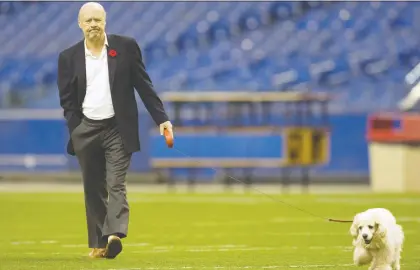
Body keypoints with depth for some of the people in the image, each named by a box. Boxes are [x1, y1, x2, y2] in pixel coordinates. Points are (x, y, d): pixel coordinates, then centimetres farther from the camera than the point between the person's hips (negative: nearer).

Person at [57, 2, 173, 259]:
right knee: (94, 190, 7)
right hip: (86, 130, 2)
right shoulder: (69, 57, 4)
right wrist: (75, 132, -3)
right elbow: (67, 100, 7)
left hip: (118, 128, -2)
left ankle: (114, 236, -27)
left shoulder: (126, 46, 0)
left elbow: (144, 85, 2)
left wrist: (161, 118, -3)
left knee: (116, 185, -13)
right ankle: (98, 243, 14)